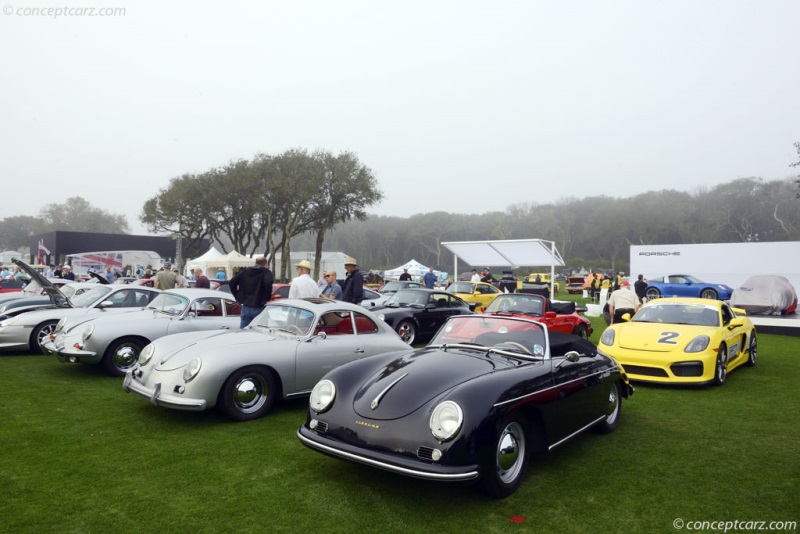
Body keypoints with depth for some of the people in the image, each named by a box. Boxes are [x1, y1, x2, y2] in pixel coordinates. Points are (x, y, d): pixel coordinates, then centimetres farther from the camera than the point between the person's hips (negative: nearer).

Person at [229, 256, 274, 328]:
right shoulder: (266, 272, -4)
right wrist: (267, 298, -11)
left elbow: (232, 282, 6)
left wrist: (238, 297, 10)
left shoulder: (244, 272, 12)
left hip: (246, 308, 4)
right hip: (258, 308, -4)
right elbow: (268, 284, -24)